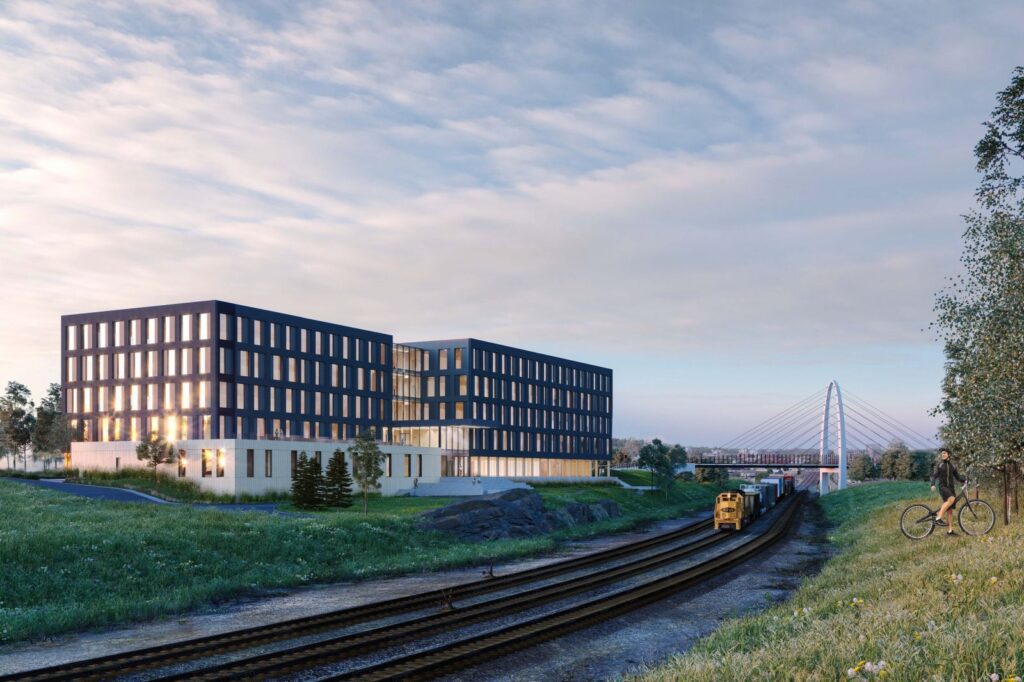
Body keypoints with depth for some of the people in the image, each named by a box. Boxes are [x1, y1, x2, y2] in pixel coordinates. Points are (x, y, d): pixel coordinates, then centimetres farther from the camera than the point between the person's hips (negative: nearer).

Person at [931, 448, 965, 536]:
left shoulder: (952, 466, 15)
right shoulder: (939, 465, 4)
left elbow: (957, 477, 15)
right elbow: (934, 475, -6)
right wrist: (933, 484, -23)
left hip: (950, 487, 5)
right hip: (942, 486, -5)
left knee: (950, 510, 2)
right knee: (951, 499, -33)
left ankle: (950, 530, 5)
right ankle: (938, 518, -35)